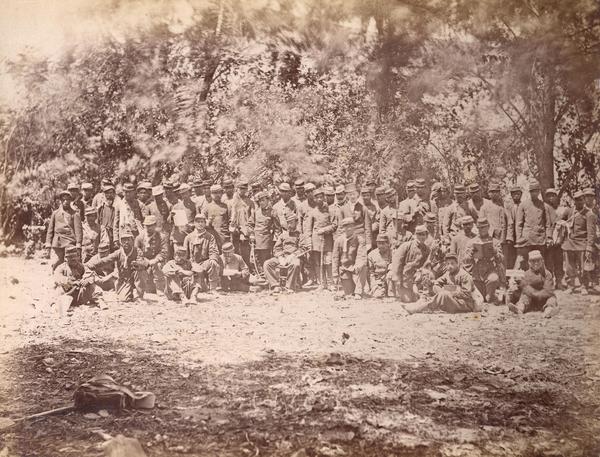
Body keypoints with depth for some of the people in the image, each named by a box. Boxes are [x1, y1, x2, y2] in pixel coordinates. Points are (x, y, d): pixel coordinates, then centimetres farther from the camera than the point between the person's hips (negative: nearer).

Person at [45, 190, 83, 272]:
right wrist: (48, 245, 7)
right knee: (58, 262, -1)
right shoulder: (55, 213, 14)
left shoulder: (75, 214, 6)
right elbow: (50, 230, 15)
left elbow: (78, 230, 0)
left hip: (70, 242, -2)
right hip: (57, 243, 2)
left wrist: (78, 245, -10)